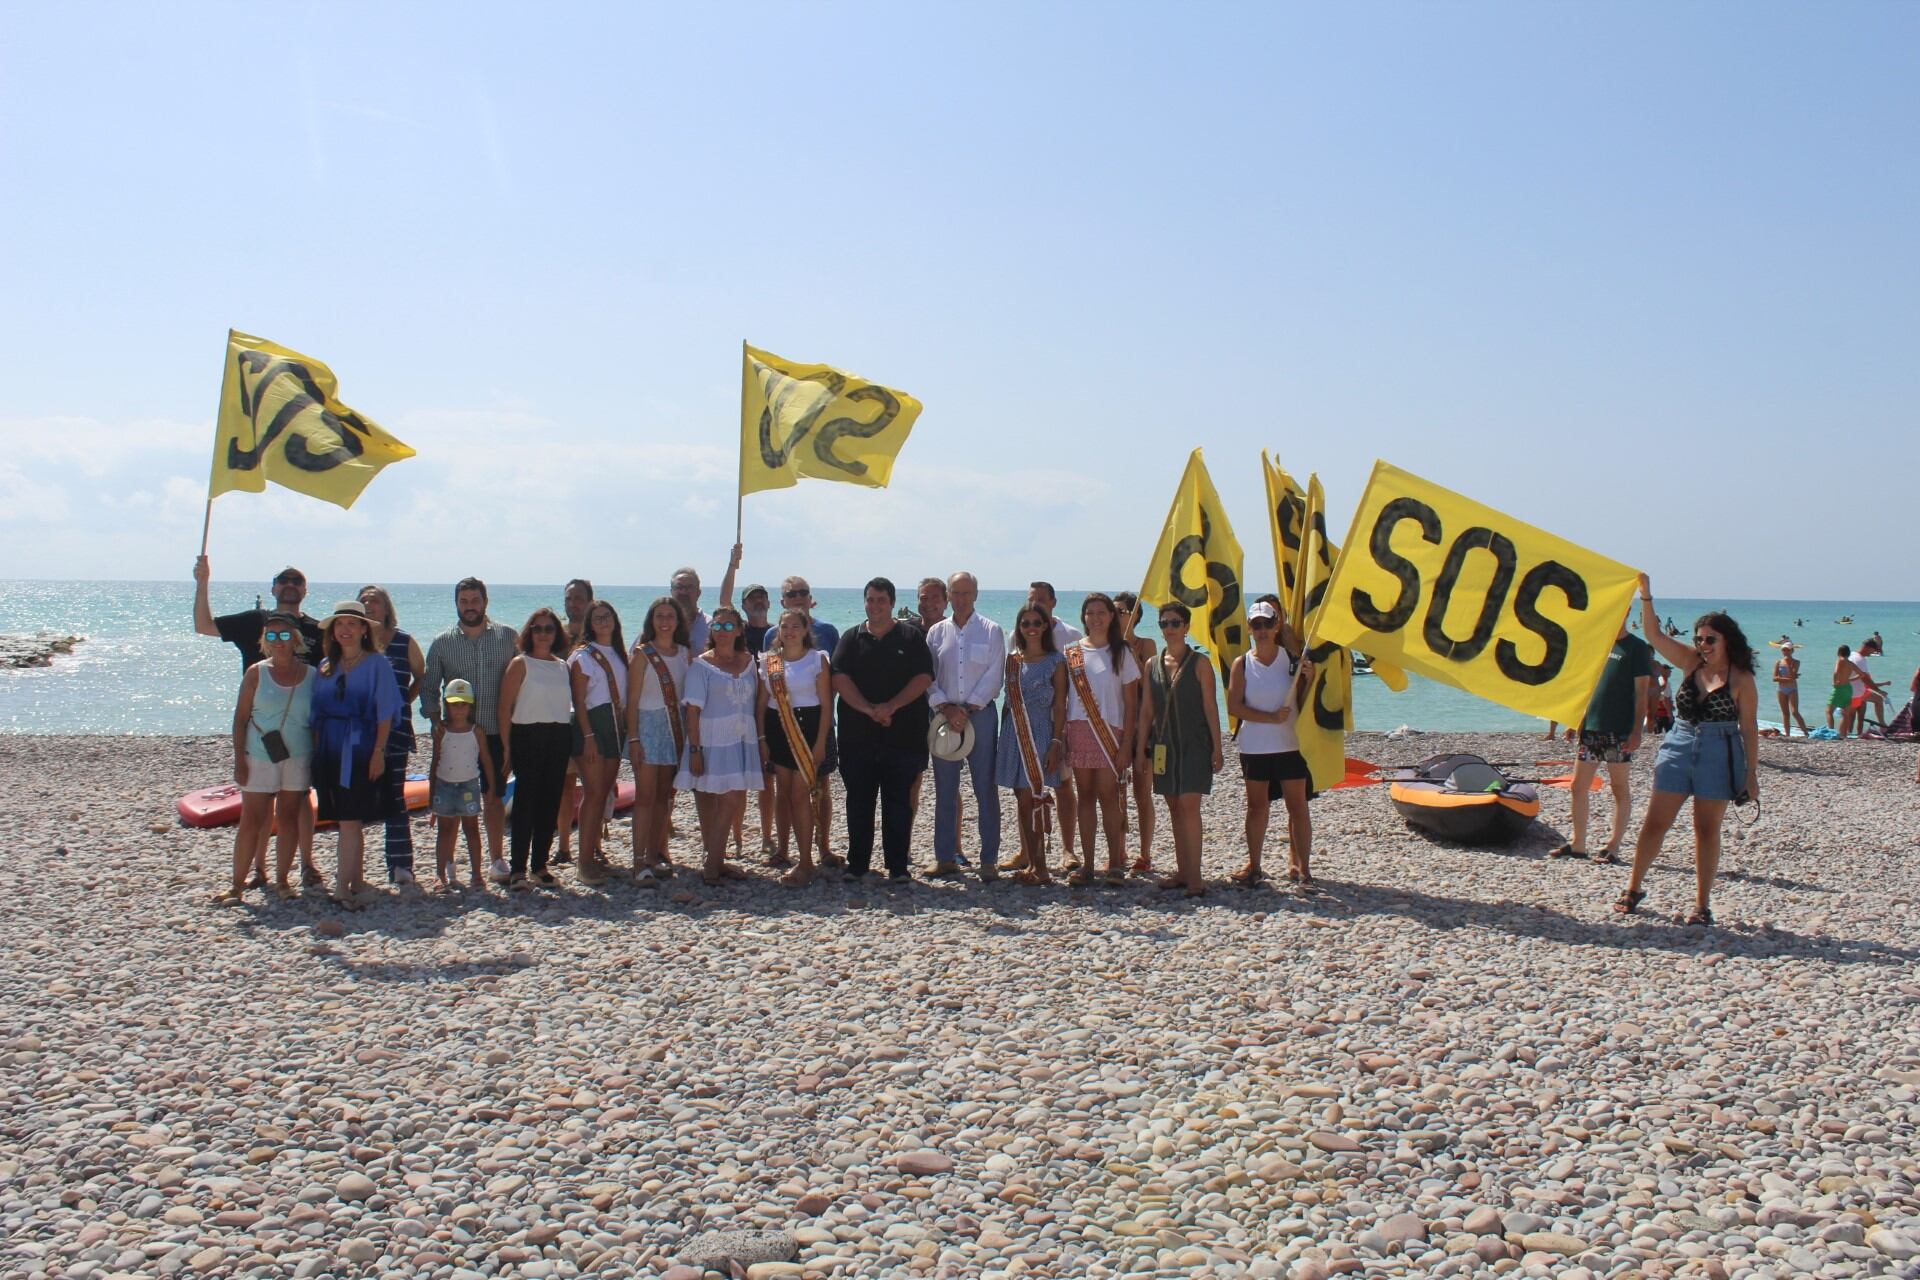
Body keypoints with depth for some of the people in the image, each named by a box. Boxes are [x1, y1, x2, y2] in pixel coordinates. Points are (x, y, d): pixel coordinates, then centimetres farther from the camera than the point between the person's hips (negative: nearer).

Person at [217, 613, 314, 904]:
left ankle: (281, 880, 17)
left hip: (298, 758, 2)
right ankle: (237, 885, 5)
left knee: (288, 819, 7)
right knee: (251, 821, -1)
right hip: (259, 758, -2)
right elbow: (240, 717, -1)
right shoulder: (257, 673, -1)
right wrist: (239, 760, -6)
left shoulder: (311, 675, 3)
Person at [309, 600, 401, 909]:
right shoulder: (326, 666, 12)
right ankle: (356, 880, 19)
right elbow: (318, 713, 13)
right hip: (330, 750, 5)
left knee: (349, 819, -8)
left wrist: (379, 751, -11)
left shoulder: (376, 664, -1)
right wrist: (316, 751, 6)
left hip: (360, 748, -5)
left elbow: (385, 713, -5)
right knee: (347, 819, 10)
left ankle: (342, 886, -7)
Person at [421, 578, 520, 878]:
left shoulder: (508, 636, 4)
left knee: (493, 797, 7)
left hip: (496, 733, 0)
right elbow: (428, 687, 9)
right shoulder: (442, 642, 6)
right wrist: (436, 719, -6)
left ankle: (497, 858, 18)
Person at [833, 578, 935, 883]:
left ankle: (898, 866, 8)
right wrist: (869, 709, -16)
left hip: (902, 735, -2)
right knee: (859, 801, 7)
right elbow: (839, 678, -2)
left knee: (898, 802, 2)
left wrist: (890, 706, -15)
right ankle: (857, 863, 16)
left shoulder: (911, 637, 6)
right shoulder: (852, 638, 10)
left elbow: (924, 678, -4)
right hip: (857, 735, 2)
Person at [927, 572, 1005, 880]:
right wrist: (945, 708, -10)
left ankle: (989, 860, 1)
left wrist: (969, 708, -11)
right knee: (945, 789, 5)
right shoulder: (936, 632, 10)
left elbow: (994, 676, -3)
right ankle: (945, 857, 12)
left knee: (985, 788, -3)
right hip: (944, 715, 2)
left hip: (980, 713, -2)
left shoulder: (991, 631, 4)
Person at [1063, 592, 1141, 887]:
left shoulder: (1121, 652, 2)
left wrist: (1126, 745, -6)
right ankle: (1087, 865, 9)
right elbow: (1062, 696, 9)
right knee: (1085, 796, 5)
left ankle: (1115, 863, 1)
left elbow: (1131, 703, 0)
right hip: (1078, 730, 2)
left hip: (1109, 732, -2)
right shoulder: (1071, 652, 8)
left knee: (1108, 796, -6)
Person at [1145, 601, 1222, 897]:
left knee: (1189, 806, -12)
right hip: (1164, 746, 5)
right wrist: (1142, 749, 9)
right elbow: (1146, 711, 11)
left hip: (1194, 744, -5)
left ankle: (1195, 876, -11)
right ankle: (1182, 872, 15)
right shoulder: (1153, 665, 9)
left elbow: (1210, 707, -4)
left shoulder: (1199, 663, -3)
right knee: (1174, 809, 8)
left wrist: (1217, 748, -8)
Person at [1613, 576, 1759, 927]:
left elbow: (1749, 728, -2)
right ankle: (1634, 887, 15)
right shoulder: (1690, 663, 5)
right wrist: (1645, 594, -11)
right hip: (1678, 748, 3)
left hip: (1719, 756, -3)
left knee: (1707, 830, 3)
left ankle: (1702, 904, 10)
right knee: (1655, 823, 3)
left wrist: (1751, 773, -4)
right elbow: (1653, 633, 0)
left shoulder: (1741, 678, -3)